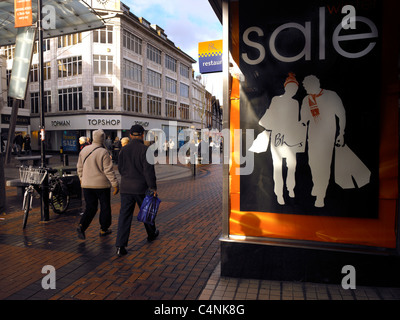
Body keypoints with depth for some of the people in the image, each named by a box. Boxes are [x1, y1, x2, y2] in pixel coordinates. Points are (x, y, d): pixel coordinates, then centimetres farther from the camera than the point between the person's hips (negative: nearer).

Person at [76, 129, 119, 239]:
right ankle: (103, 229, 21)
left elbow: (79, 167, 13)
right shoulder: (103, 152, -14)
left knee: (90, 208, 12)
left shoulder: (84, 150, 4)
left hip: (87, 185, 5)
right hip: (102, 185, -5)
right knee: (105, 207, 12)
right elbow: (108, 170, -17)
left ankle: (81, 226, -7)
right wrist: (115, 184, -13)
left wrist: (82, 179, 27)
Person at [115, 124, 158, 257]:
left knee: (125, 215, 3)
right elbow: (149, 170, -17)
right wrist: (153, 187, -12)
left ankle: (120, 245, -3)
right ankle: (151, 234, 39)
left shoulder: (124, 150, 3)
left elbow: (120, 168, 11)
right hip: (141, 187, -3)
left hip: (126, 188, 3)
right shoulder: (145, 149, -12)